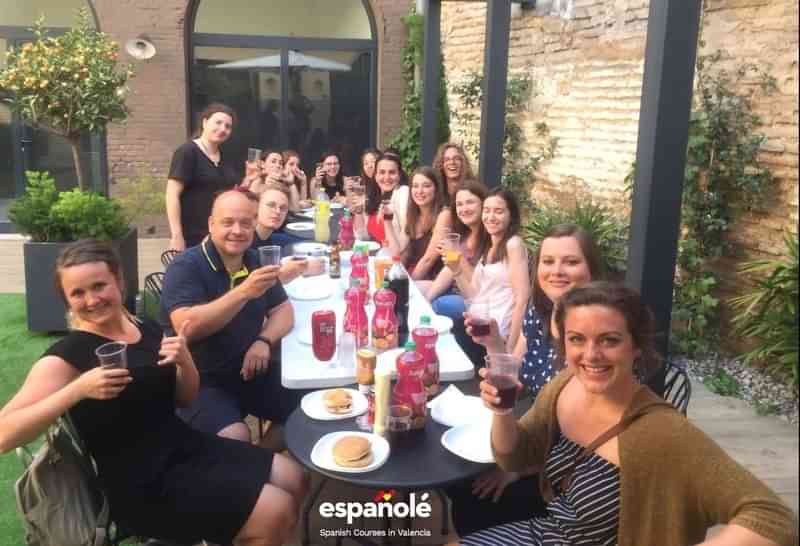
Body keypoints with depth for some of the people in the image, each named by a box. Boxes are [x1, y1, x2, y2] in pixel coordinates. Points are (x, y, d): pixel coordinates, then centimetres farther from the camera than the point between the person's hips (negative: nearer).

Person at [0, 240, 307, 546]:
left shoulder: (148, 330, 4)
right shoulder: (64, 358, -14)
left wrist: (185, 361, -10)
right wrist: (78, 389, -34)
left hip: (185, 445, 7)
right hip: (141, 483, -7)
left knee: (294, 480, 10)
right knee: (276, 513, -11)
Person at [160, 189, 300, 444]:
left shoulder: (256, 261, 8)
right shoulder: (186, 266, -13)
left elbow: (283, 311, 10)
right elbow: (185, 327, -27)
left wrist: (264, 341, -11)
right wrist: (243, 292, -35)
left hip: (251, 372, 6)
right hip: (200, 380, -6)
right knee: (235, 437, -31)